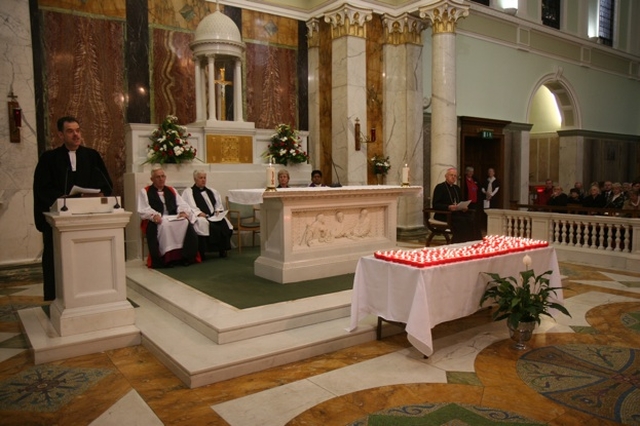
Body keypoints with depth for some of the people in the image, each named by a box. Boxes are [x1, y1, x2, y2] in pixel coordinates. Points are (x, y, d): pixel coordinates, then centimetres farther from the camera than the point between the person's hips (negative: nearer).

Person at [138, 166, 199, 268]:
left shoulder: (172, 190, 23)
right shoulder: (145, 192, 12)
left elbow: (182, 204, 13)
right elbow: (143, 210, -2)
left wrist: (183, 212, -11)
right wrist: (154, 215, -23)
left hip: (174, 218, 3)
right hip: (156, 221, -3)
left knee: (186, 223, -28)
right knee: (163, 225, -38)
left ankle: (186, 256, -24)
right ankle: (166, 258, -33)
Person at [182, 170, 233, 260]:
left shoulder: (212, 191, 28)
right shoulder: (188, 192, 10)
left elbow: (219, 204, 25)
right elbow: (190, 206, -4)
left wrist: (218, 210, 4)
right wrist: (199, 213, -18)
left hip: (214, 216, 4)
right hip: (199, 217, -4)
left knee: (224, 223, -26)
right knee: (204, 223, -37)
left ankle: (222, 250, -19)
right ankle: (201, 253, -27)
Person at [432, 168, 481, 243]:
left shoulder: (457, 188, 21)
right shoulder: (440, 187, 0)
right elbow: (435, 205, -9)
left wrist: (464, 207, 1)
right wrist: (448, 207, -24)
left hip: (457, 212, 6)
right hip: (444, 214, -6)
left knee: (472, 218, -23)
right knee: (461, 221, -32)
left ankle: (473, 242, -24)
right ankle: (460, 242, -26)